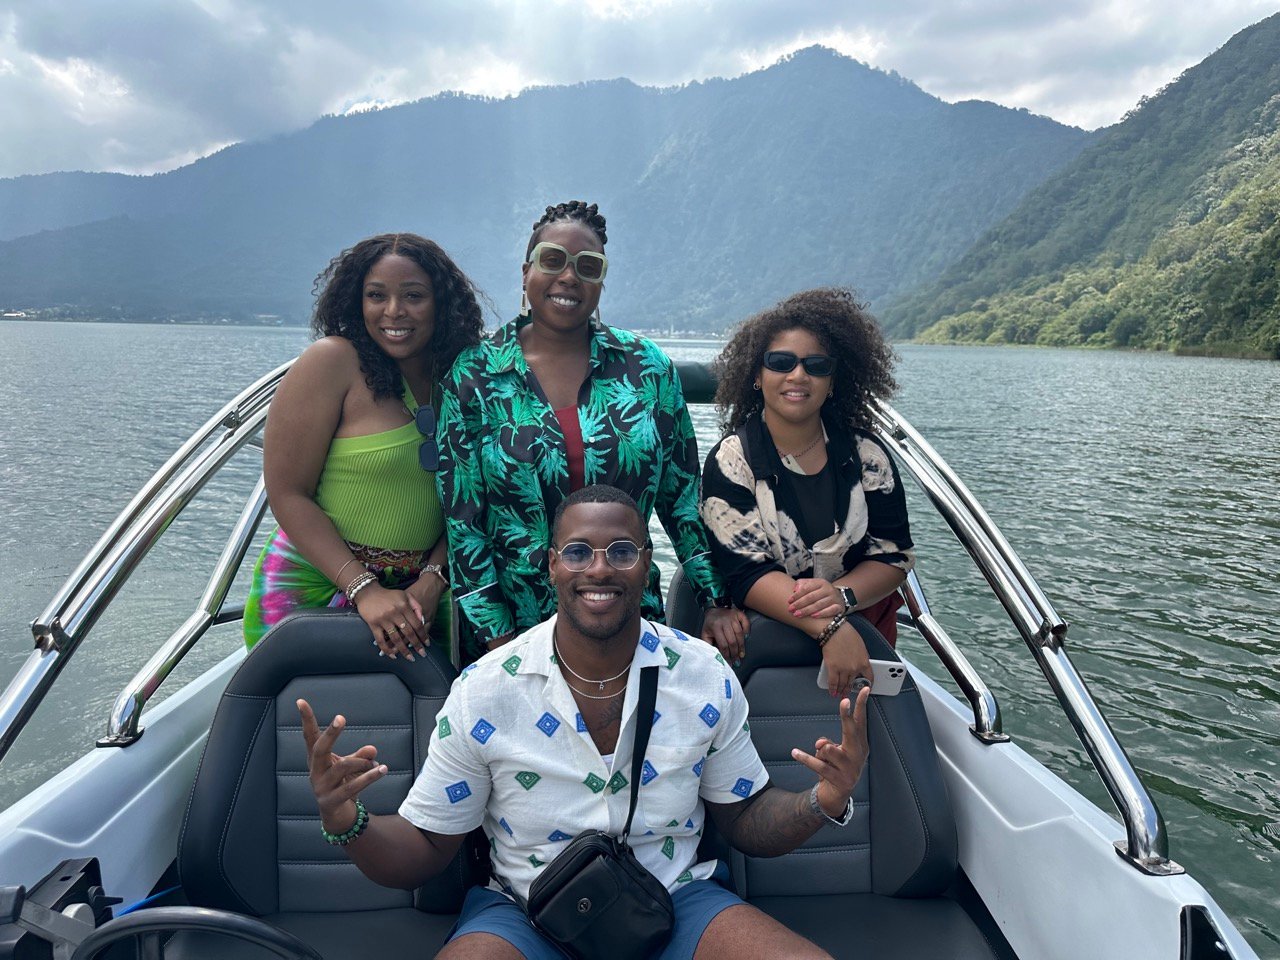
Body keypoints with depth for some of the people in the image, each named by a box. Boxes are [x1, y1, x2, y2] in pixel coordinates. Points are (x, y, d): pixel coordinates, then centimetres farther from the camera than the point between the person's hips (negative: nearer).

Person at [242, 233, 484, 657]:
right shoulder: (333, 361, -11)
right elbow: (287, 493, -13)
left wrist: (433, 581, -12)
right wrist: (365, 590, -18)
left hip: (419, 589, 4)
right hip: (315, 586, -3)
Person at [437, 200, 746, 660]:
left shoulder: (646, 366, -2)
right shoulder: (474, 376, -6)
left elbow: (683, 493, 2)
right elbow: (462, 519, -6)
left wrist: (717, 600, -1)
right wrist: (497, 637, -9)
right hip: (517, 628, -1)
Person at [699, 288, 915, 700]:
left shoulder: (867, 457, 1)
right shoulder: (731, 462, -8)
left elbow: (894, 554, -1)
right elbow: (747, 572, -16)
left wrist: (841, 595, -22)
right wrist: (828, 628, -30)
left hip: (862, 630, 2)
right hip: (760, 631, -1)